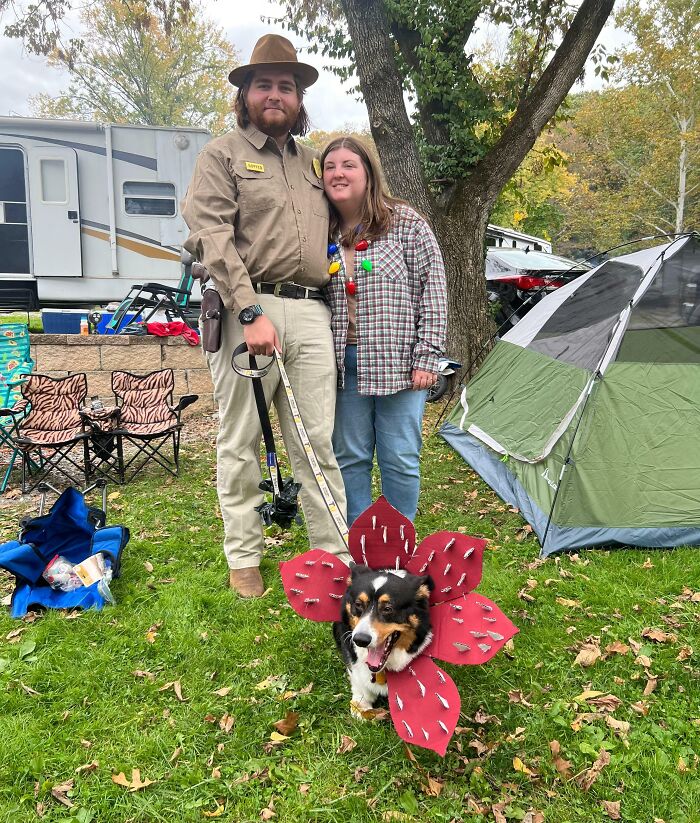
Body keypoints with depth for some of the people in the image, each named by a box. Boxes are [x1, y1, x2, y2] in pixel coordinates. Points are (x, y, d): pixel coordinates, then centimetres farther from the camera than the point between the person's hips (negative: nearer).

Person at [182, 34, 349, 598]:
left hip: (311, 314, 4)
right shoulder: (224, 155, 7)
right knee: (240, 441, 2)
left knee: (318, 442, 4)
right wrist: (252, 312, -17)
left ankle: (336, 556, 12)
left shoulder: (313, 163, 23)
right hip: (248, 309, -4)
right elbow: (212, 238, -6)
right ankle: (243, 559, 16)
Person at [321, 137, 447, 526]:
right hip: (344, 364, 4)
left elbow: (433, 291, -4)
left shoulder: (406, 223, -1)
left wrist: (426, 357, -10)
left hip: (397, 363, -3)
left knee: (400, 460, 3)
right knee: (350, 459, 8)